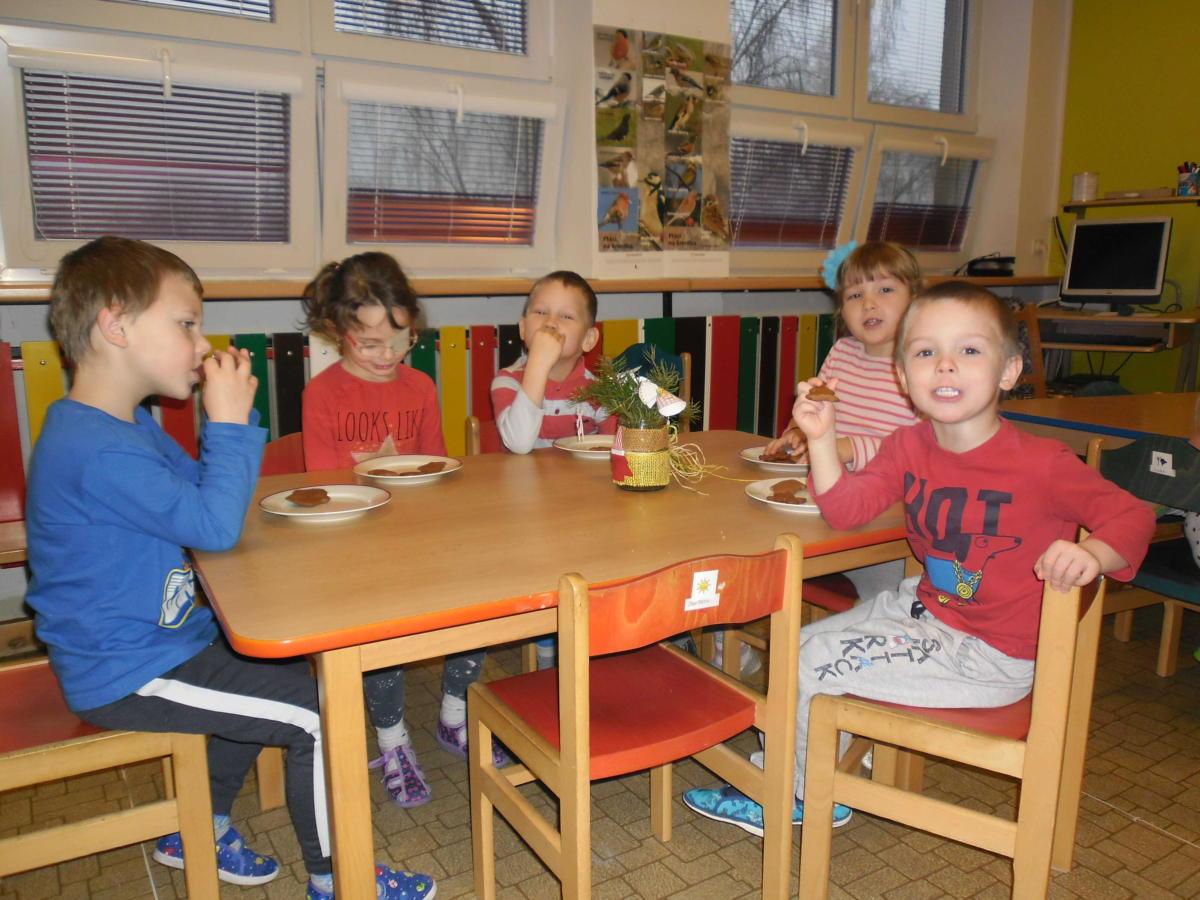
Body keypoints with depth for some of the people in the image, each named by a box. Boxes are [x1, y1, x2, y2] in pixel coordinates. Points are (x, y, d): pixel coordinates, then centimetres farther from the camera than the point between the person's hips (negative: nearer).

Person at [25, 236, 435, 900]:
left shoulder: (125, 424, 8)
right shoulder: (99, 450, -28)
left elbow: (203, 488, 14)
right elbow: (214, 526, -29)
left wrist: (234, 417, -2)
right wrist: (229, 422, -22)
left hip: (151, 641, 11)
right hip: (126, 676, -11)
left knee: (269, 668, 27)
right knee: (320, 710, -13)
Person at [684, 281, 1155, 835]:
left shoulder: (1043, 463, -20)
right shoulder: (908, 447, -4)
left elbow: (1132, 515, -10)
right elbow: (846, 508, -6)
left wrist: (1093, 553, -32)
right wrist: (821, 437, -20)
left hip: (993, 658, -7)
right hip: (924, 606, 7)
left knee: (814, 662, -11)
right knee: (803, 640, 8)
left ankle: (809, 797, 17)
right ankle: (799, 767, 30)